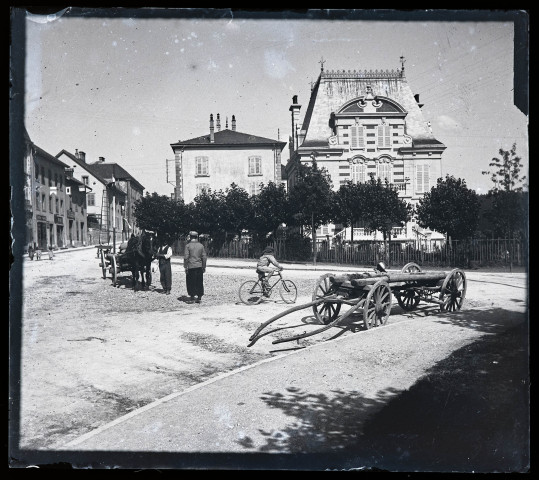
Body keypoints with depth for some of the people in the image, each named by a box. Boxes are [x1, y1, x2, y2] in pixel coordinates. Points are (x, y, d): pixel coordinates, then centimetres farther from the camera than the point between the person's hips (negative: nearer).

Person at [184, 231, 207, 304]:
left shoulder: (188, 245, -5)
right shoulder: (201, 245, 6)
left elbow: (186, 257, -10)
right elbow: (204, 257, 5)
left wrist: (185, 267, -5)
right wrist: (204, 267, 12)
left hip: (191, 267, -3)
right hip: (199, 267, 3)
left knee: (191, 282, 3)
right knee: (199, 283, 8)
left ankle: (192, 298, 2)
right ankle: (199, 297, 10)